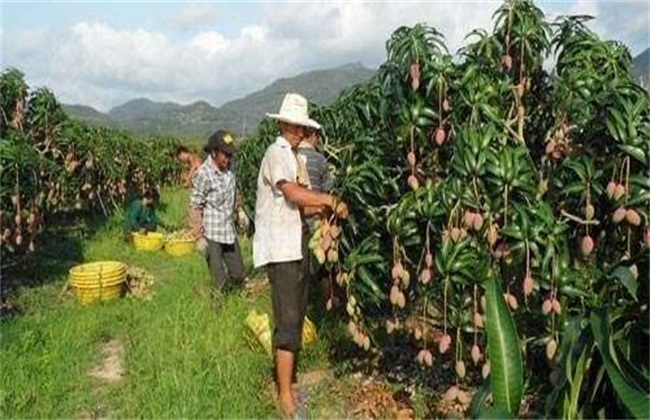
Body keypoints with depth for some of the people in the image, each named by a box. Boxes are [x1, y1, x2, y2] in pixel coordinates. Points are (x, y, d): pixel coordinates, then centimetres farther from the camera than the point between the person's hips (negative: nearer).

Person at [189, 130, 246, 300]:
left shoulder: (227, 170, 2)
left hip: (229, 232, 7)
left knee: (238, 275, 14)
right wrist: (199, 237, -15)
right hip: (211, 235, -7)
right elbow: (195, 208, -14)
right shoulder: (203, 174, -17)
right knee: (219, 282, 2)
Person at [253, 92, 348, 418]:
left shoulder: (293, 156, 19)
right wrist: (331, 201, -15)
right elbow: (294, 194, -25)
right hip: (280, 248, -10)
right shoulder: (277, 153, -11)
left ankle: (286, 379, 29)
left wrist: (321, 207, 1)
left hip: (294, 246, 10)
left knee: (296, 316, 15)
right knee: (289, 321, -8)